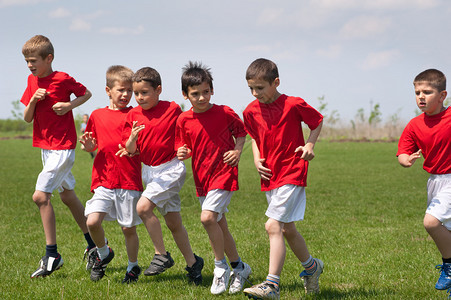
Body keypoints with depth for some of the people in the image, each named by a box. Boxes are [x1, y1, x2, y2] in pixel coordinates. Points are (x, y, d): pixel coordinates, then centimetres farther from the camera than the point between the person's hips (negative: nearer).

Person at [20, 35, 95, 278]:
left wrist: (69, 105, -14)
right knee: (67, 195, 16)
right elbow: (27, 118, 6)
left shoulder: (63, 79, -13)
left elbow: (86, 93, 2)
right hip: (45, 146, 8)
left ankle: (52, 255, -10)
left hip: (63, 147, -8)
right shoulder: (32, 81, 7)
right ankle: (94, 243, 30)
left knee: (40, 196, -16)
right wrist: (33, 100, -12)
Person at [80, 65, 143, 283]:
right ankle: (103, 253, 16)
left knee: (128, 228, 3)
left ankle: (133, 267, 25)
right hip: (104, 179, 2)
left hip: (129, 181, -2)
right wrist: (88, 146, -2)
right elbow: (92, 145, 20)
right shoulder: (97, 116, 10)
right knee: (92, 222, -13)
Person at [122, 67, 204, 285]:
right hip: (149, 170, 6)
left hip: (171, 168, -6)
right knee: (173, 222, 11)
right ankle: (192, 262, 24)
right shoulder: (133, 115, 2)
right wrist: (133, 138, -21)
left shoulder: (172, 109, -9)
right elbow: (129, 150, -1)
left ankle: (162, 255, -9)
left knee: (143, 207, -21)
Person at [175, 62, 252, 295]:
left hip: (224, 173, -5)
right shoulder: (184, 120, 0)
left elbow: (241, 132, 7)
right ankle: (239, 268, 28)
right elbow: (184, 149, 7)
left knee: (207, 217, -21)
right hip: (202, 178, 5)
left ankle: (221, 267, -5)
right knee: (220, 226, 12)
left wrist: (237, 151, -10)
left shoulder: (224, 113, -8)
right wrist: (182, 154, -15)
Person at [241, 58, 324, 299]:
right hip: (269, 177, 7)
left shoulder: (293, 105, -12)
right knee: (287, 229, 17)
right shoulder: (251, 111, 3)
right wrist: (256, 160, 4)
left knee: (273, 226, -18)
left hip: (292, 175, -7)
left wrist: (309, 145, -11)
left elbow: (318, 120, 3)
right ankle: (311, 266, 40)